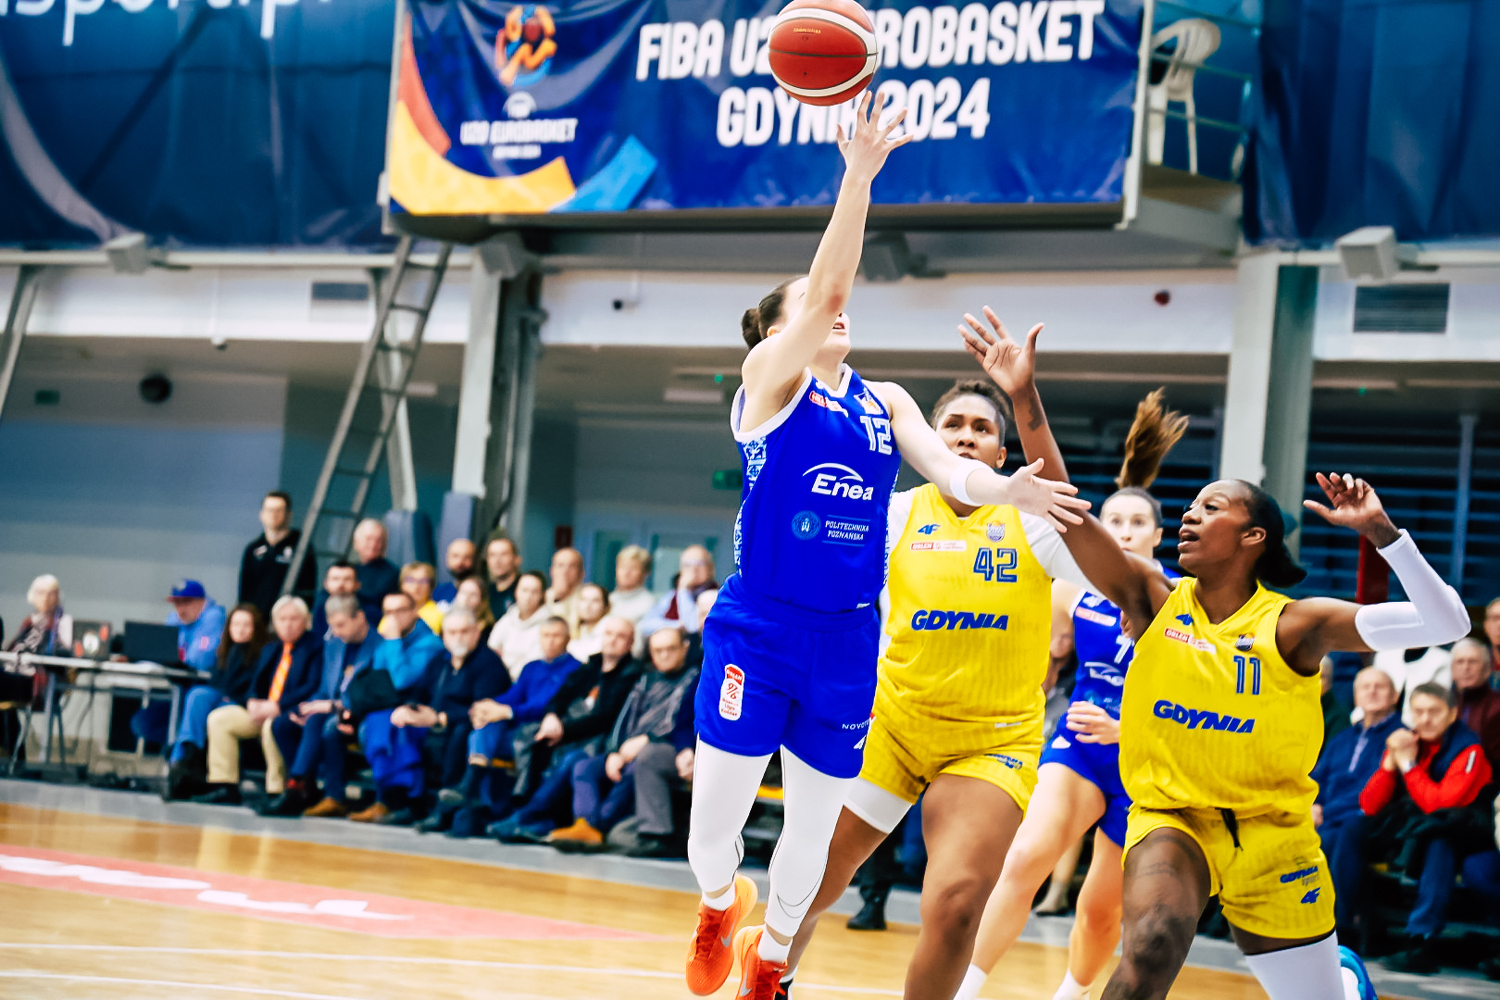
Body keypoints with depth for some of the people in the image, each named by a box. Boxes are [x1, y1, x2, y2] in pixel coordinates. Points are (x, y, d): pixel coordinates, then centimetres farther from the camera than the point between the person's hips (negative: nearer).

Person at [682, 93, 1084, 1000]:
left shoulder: (885, 401, 12)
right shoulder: (769, 377, -2)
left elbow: (944, 464, -5)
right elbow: (828, 287, -17)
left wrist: (1002, 488, -27)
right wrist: (859, 177, -26)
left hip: (847, 639, 4)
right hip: (757, 627, -4)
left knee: (814, 829, 11)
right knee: (716, 816, -2)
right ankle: (718, 908, 32)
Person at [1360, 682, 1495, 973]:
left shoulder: (1468, 750, -13)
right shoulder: (1402, 742, 3)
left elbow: (1441, 806, -25)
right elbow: (1369, 806, -3)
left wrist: (1408, 765, -19)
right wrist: (1391, 761, -16)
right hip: (1406, 834, 6)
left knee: (1439, 845, -40)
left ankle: (1422, 944, -41)